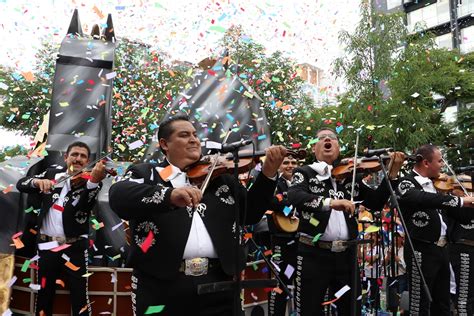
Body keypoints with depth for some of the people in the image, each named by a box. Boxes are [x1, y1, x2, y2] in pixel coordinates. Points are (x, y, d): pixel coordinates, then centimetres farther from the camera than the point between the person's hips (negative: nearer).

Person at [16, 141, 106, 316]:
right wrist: (37, 181, -21)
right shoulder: (52, 173, 10)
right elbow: (20, 184, 2)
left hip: (74, 247, -3)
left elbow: (84, 206, -19)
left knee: (80, 299, 0)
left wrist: (94, 181, -38)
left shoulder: (89, 181, -1)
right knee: (43, 297, 14)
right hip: (46, 245, 3)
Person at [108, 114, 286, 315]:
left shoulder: (221, 177, 13)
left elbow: (251, 214, 11)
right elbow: (118, 197, -15)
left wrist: (268, 173, -2)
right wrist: (169, 195, -31)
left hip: (218, 284, 2)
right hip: (161, 286, -2)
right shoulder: (145, 173, 5)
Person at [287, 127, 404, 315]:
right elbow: (294, 197, -21)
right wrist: (329, 202, -35)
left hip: (346, 254, 4)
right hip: (314, 253, -3)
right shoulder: (304, 172, -1)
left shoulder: (351, 175, 9)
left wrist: (391, 175, -4)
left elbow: (375, 203, 8)